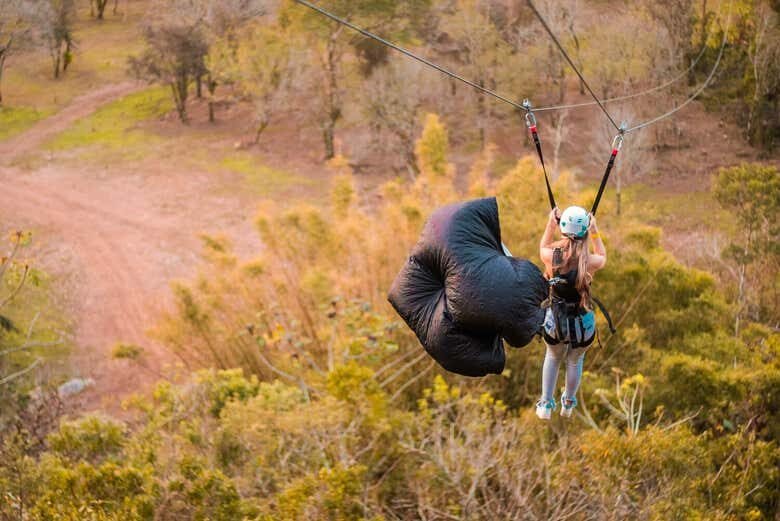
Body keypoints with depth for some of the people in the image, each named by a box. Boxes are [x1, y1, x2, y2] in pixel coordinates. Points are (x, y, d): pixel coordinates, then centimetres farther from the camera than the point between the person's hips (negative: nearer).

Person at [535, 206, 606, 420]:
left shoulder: (552, 256, -20)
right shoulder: (590, 262, -23)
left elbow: (543, 247, 7)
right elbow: (602, 256, 4)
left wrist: (550, 225, 7)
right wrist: (595, 231, 5)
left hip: (554, 323, 1)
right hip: (583, 325, -1)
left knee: (553, 356, 33)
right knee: (575, 361, 30)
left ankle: (546, 405, 40)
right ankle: (568, 404, 52)